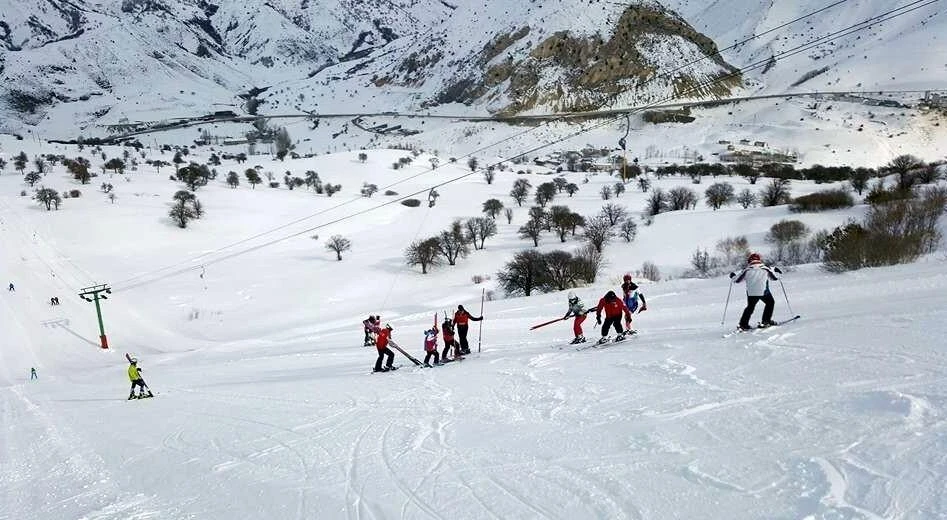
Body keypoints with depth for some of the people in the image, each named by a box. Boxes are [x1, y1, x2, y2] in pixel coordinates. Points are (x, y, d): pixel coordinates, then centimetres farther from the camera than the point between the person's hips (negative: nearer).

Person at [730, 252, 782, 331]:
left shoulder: (747, 270, 7)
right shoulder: (765, 268, 8)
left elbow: (737, 280, 11)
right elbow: (774, 277, 21)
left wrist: (733, 276, 34)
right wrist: (775, 271, 42)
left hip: (751, 292, 1)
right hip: (763, 291, -1)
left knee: (750, 307, 19)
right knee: (770, 303, 24)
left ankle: (743, 324, 11)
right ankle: (765, 321, 18)